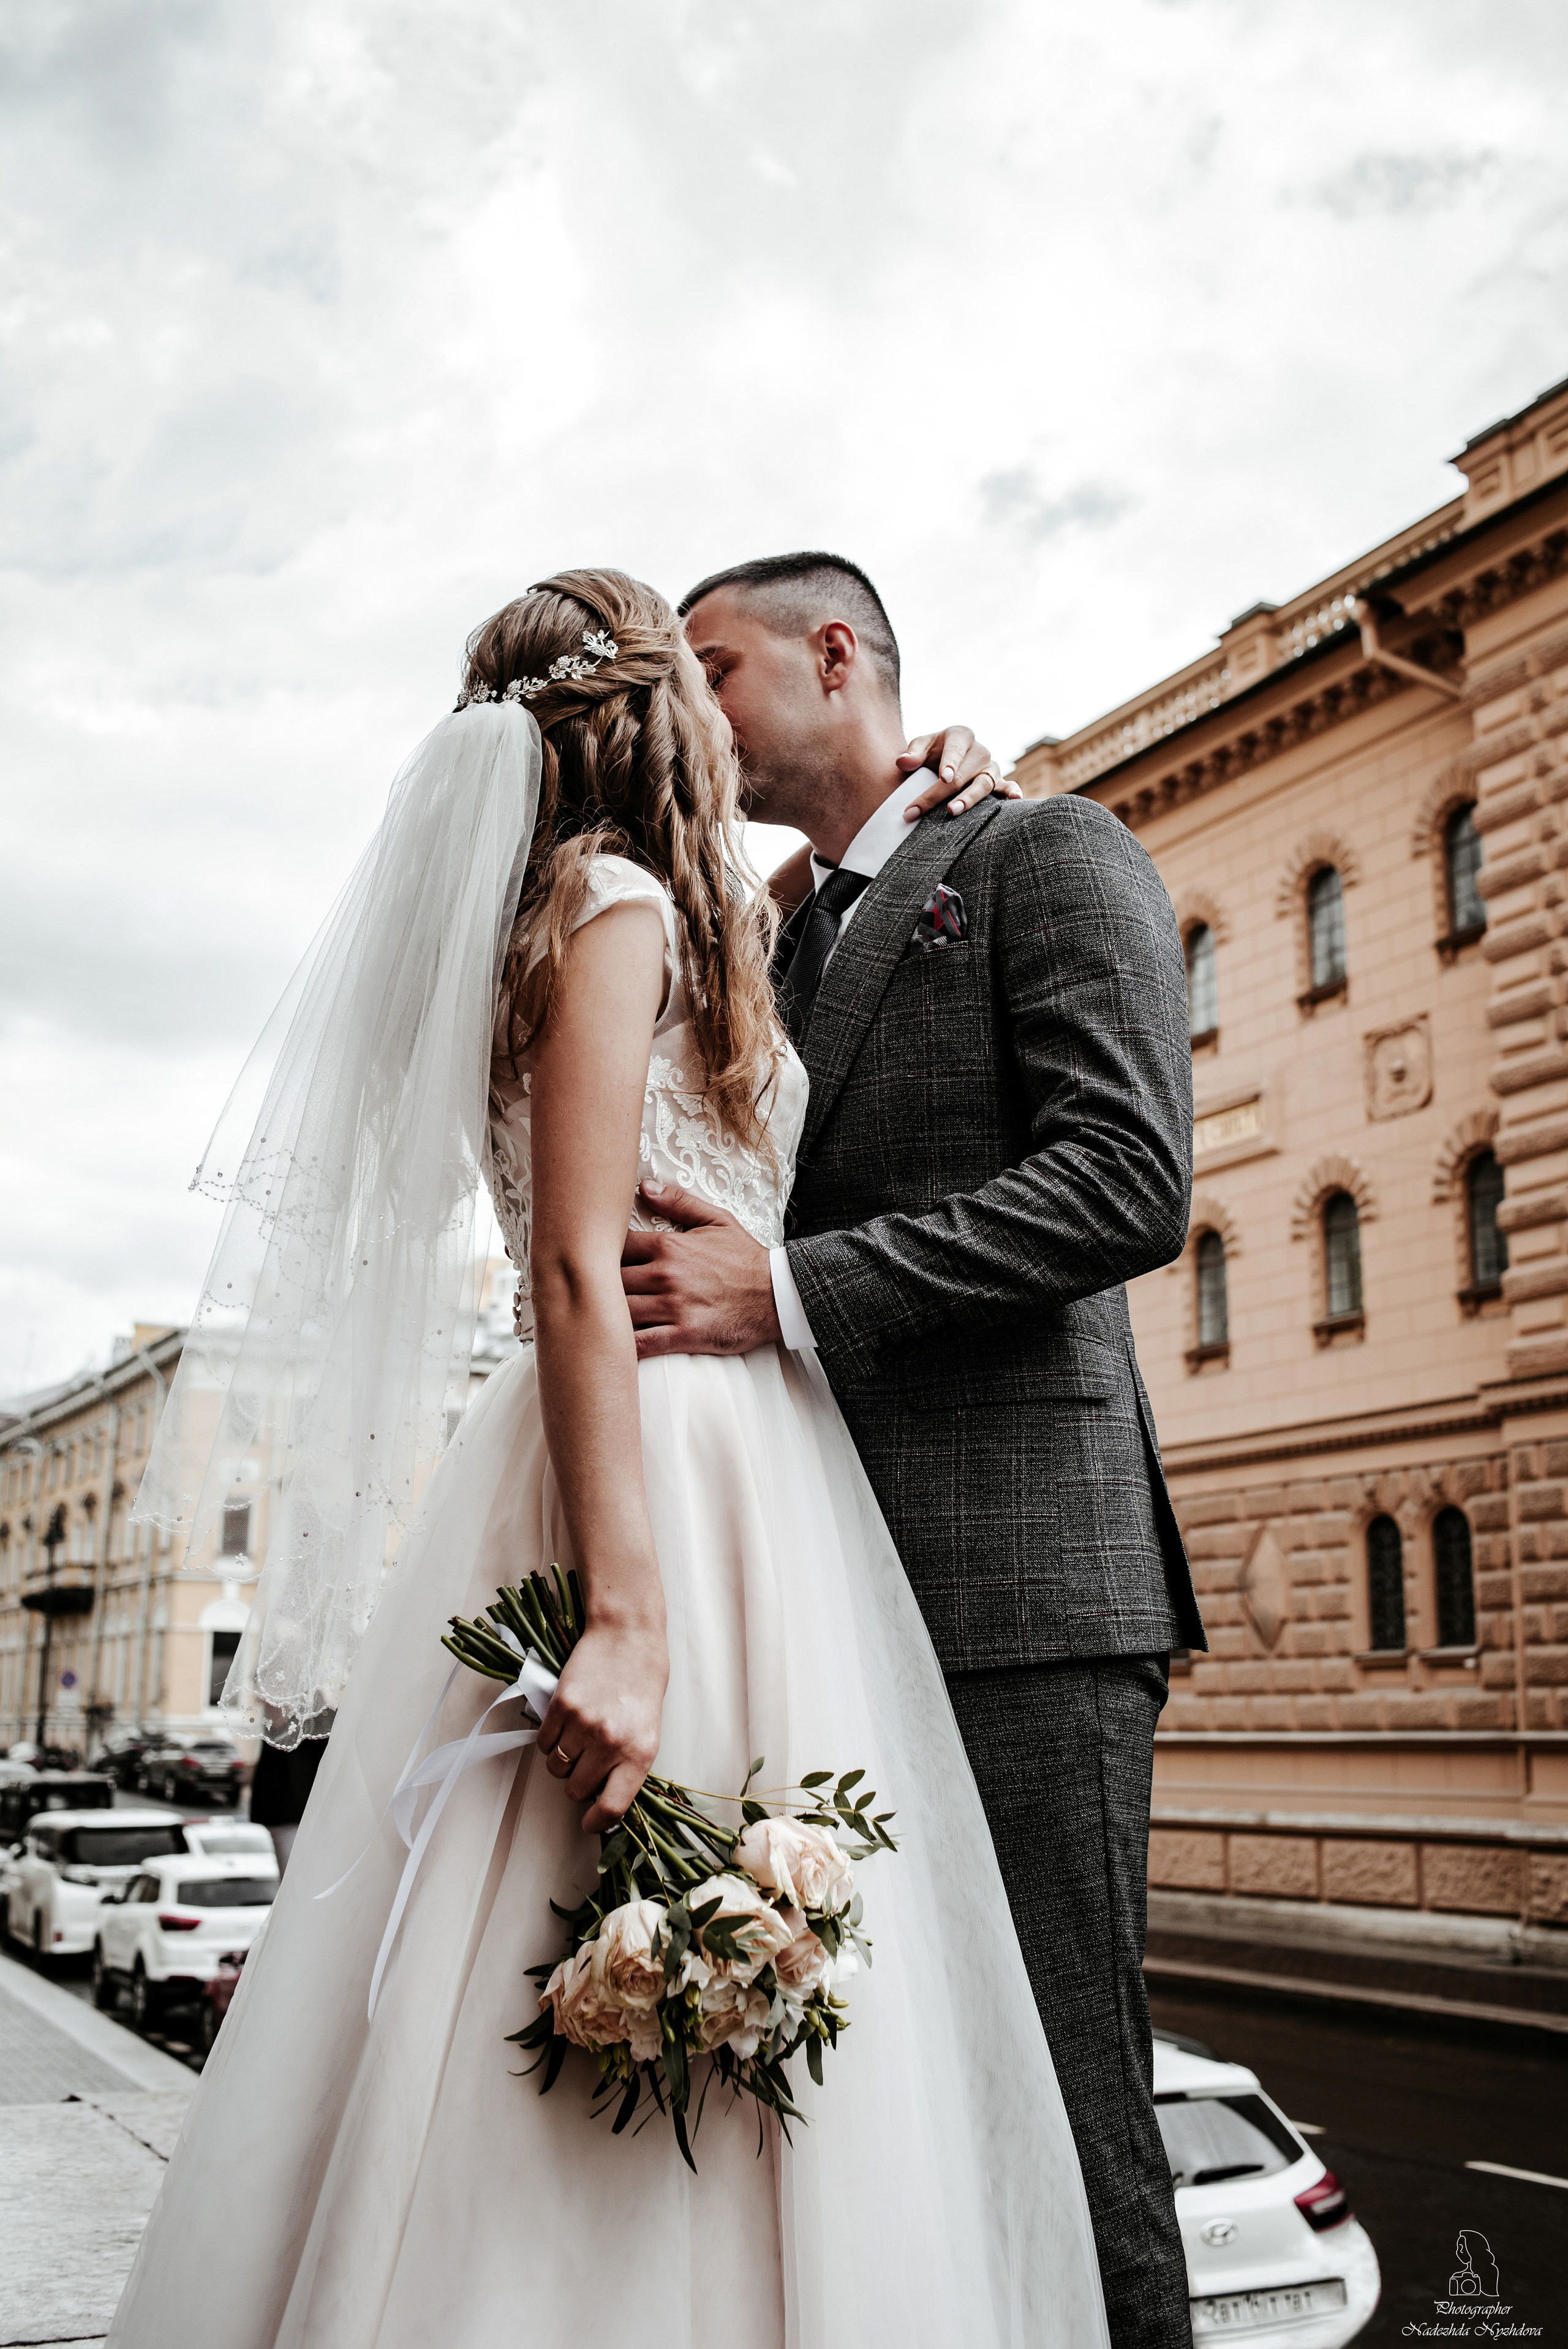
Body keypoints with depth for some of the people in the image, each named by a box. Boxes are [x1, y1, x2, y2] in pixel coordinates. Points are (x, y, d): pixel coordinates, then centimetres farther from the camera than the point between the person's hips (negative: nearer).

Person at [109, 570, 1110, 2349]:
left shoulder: (681, 929, 20)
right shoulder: (619, 903, -7)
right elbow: (575, 1272, -16)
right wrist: (625, 1617, -23)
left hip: (741, 1484, 9)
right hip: (669, 1490, -9)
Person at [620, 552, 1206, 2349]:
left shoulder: (1047, 855, 2)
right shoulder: (779, 953, 25)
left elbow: (1129, 1182, -12)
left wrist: (793, 1290, -16)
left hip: (1012, 1586, -7)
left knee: (1059, 2112, -6)